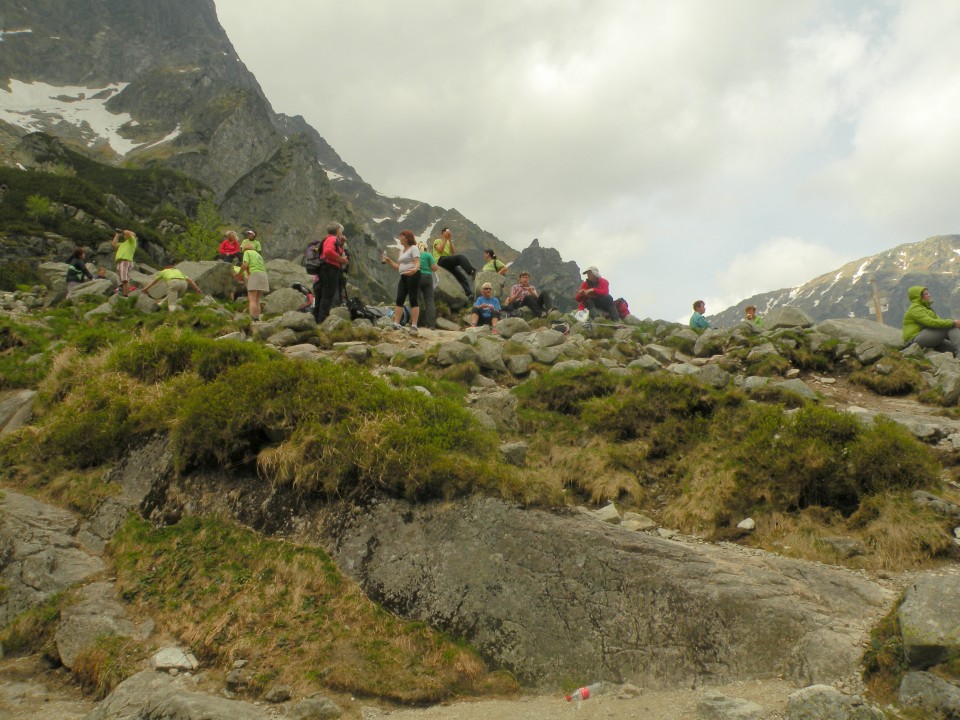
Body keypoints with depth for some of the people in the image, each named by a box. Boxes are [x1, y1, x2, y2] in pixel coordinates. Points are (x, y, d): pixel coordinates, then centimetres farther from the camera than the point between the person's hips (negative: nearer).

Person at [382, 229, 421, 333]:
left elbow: (417, 263, -16)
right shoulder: (402, 251, 23)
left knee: (414, 300, -9)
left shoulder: (414, 248, -2)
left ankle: (414, 326, -12)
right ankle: (396, 324, -4)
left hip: (413, 276, -8)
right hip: (403, 277, 9)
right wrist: (388, 261, 17)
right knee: (399, 299, -1)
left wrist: (414, 269, -37)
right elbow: (399, 267, 25)